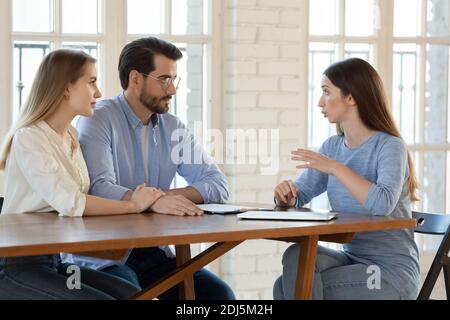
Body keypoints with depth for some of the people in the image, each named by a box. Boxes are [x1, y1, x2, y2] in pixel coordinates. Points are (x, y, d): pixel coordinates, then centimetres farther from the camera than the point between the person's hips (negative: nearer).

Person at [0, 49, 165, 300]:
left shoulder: (71, 136, 13)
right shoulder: (29, 139, -15)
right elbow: (71, 203, -26)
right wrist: (134, 206, -15)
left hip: (55, 261, 8)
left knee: (135, 295, -8)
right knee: (103, 298, -23)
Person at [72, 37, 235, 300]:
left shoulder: (173, 127, 10)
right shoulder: (98, 120, -7)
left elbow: (218, 185, 5)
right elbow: (99, 188, -22)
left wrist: (170, 195, -14)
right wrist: (153, 202, -39)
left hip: (153, 251, 6)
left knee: (220, 294, -13)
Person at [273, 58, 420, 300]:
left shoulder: (390, 146, -13)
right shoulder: (332, 147, 8)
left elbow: (383, 205, -31)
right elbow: (299, 195, 11)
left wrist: (336, 168, -30)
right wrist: (286, 195, -12)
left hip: (392, 271, -6)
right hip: (351, 258, 6)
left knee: (288, 287, -20)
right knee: (296, 255, -23)